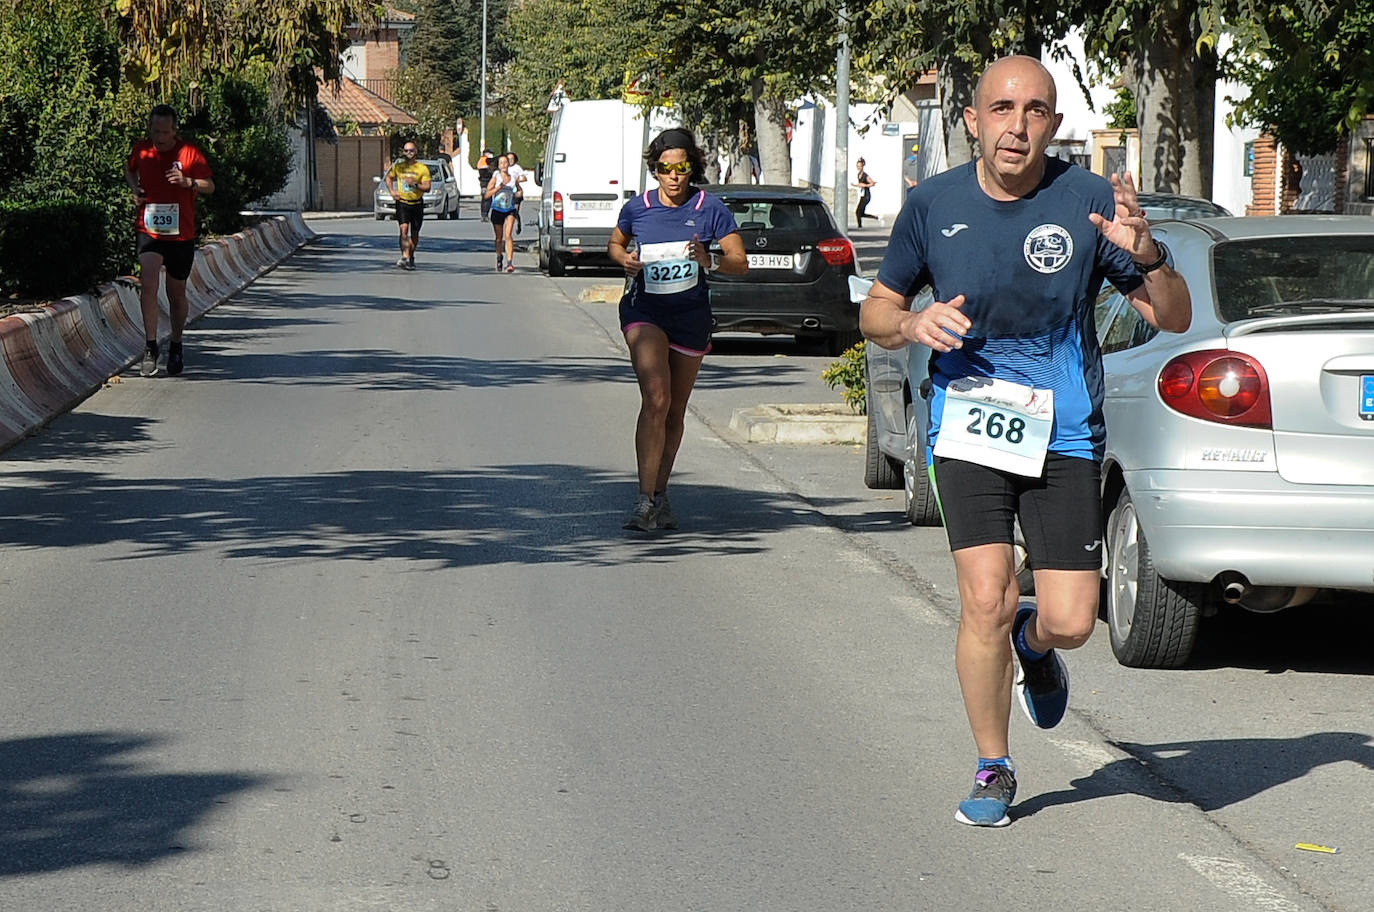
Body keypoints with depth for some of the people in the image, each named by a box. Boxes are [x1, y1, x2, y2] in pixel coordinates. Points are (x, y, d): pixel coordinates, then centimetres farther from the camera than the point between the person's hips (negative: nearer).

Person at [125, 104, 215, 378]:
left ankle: (176, 346, 30)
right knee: (148, 285, -19)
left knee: (176, 294, 10)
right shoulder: (141, 150, 2)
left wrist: (188, 182, -26)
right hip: (149, 231, 1)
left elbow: (210, 186, -7)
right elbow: (129, 170, 23)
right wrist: (134, 188, 3)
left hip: (181, 234, -1)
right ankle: (151, 347, -16)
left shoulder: (189, 153, -6)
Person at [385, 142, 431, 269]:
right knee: (404, 228, -20)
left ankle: (411, 256, 30)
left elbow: (427, 188, -4)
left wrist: (415, 184, -20)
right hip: (402, 202, -1)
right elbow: (389, 178, 22)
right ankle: (405, 257, -29)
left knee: (414, 234, 9)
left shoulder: (422, 168, -1)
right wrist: (392, 191, 5)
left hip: (417, 203, 1)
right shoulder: (398, 166, 4)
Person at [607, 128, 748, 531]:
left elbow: (740, 264, -3)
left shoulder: (710, 209, -4)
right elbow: (615, 244, 17)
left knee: (675, 412, 12)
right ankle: (645, 499, -24)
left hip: (691, 317, 2)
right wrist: (626, 260, -6)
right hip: (644, 312, -2)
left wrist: (709, 262, -24)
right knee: (656, 399, -22)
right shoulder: (637, 208, -1)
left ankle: (660, 494, 30)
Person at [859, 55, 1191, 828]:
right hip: (968, 423, 0)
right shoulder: (934, 205, -1)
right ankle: (993, 770, 9)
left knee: (1071, 620, -4)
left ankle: (1033, 643, 35)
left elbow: (1175, 318, -3)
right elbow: (875, 310, 12)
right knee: (986, 602, -12)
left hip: (1064, 433, 0)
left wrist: (1146, 254, -23)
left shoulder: (1089, 202, -6)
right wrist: (911, 323, -11)